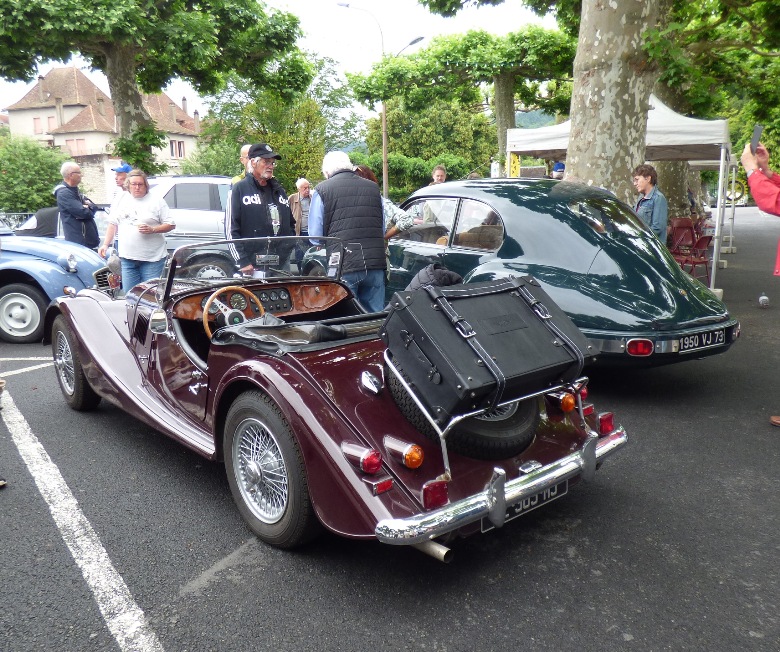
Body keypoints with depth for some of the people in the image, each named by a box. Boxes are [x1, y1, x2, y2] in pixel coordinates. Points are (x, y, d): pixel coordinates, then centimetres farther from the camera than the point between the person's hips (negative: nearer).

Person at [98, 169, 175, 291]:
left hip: (152, 259, -4)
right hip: (127, 258, 4)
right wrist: (105, 244, 9)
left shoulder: (157, 201, 0)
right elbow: (113, 224, 17)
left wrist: (152, 230, -16)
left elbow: (171, 225, -2)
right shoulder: (122, 200, 12)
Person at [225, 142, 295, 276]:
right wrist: (243, 262, -13)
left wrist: (289, 248, 10)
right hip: (253, 267, -6)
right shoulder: (239, 190, 0)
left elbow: (291, 224, 26)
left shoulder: (279, 191, 19)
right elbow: (231, 230, -7)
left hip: (282, 264, 6)